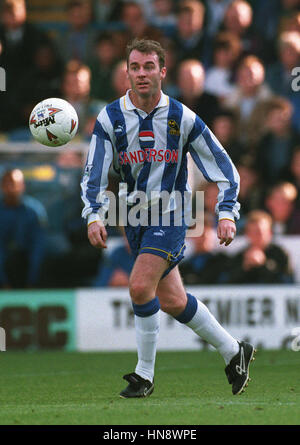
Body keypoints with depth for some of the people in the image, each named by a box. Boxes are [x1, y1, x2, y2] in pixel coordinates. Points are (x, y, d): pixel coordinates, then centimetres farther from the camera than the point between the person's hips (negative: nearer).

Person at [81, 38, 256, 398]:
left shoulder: (183, 118, -9)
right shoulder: (110, 118, -5)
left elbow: (223, 167, -3)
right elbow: (94, 174, -6)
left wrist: (226, 213, -14)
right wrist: (94, 216, -22)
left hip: (170, 216, -4)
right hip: (135, 217, 4)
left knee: (140, 286, -20)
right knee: (172, 301, 7)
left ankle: (144, 374, -6)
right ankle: (233, 351, 26)